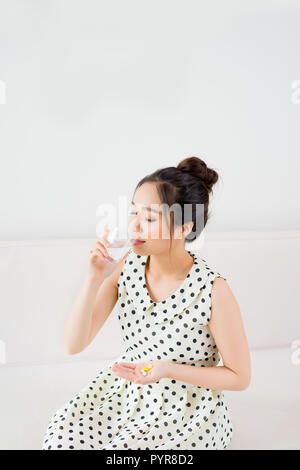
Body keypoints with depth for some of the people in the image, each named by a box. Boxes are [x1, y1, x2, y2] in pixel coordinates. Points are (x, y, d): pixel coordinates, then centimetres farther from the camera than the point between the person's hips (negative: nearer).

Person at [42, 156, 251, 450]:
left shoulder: (212, 290, -24)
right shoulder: (129, 266, -11)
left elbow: (239, 377, -12)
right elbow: (74, 345, -12)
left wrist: (169, 370, -24)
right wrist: (95, 279, -25)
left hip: (187, 411, -4)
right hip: (126, 390, 4)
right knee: (62, 435, -13)